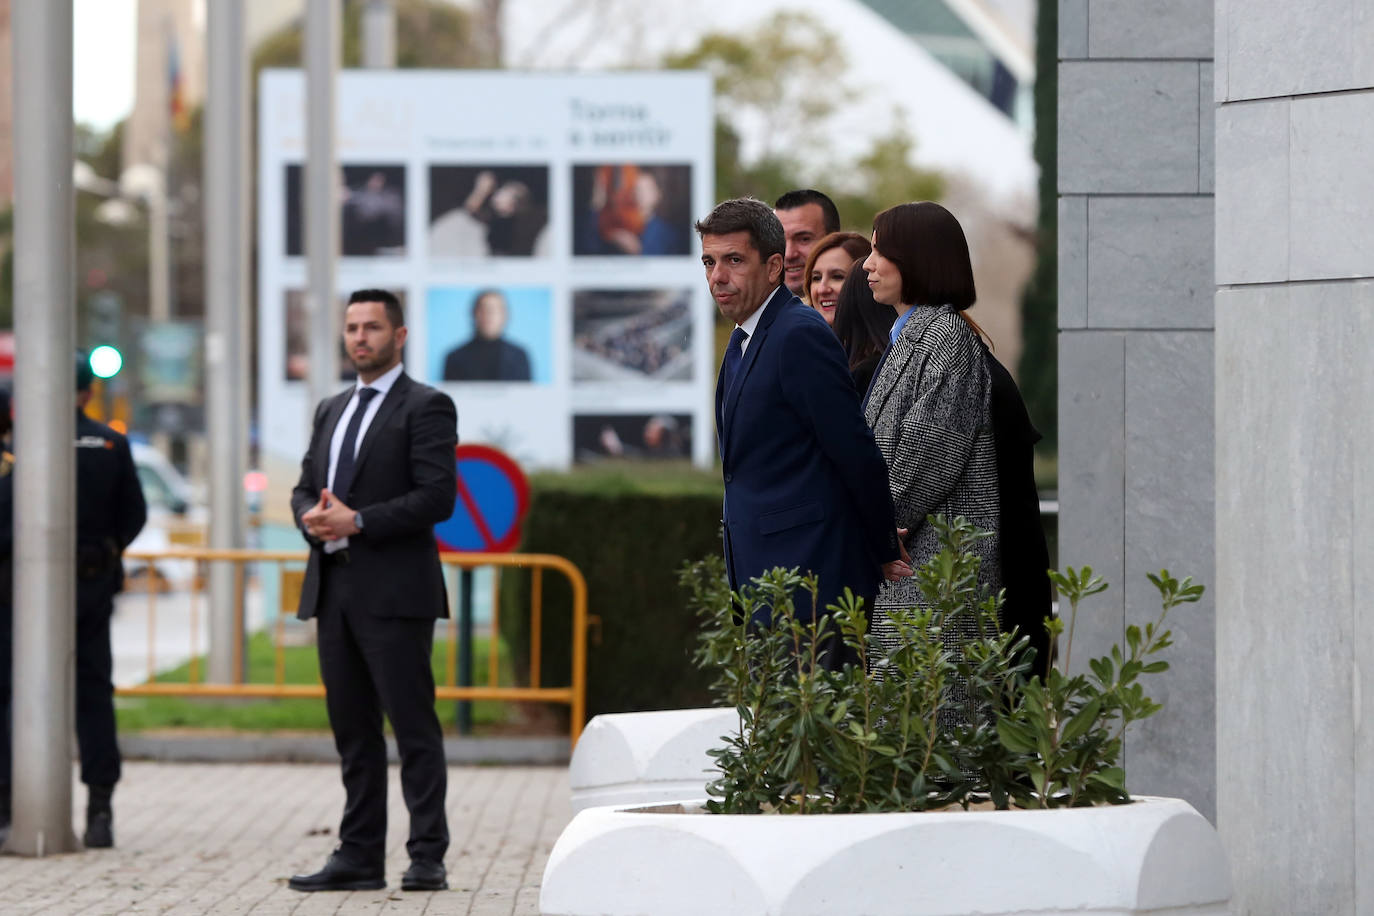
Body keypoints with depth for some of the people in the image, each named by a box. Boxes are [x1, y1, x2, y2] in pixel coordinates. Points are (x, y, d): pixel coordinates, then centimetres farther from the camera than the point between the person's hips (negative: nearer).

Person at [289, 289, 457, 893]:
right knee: (352, 731, 8)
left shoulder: (426, 407, -3)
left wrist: (357, 521, -17)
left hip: (394, 591, -7)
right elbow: (304, 486, 20)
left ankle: (428, 859, -4)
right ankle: (359, 856, 11)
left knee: (414, 728, -6)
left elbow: (437, 498, -12)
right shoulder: (331, 410, 20)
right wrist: (310, 517, -3)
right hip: (333, 588, 7)